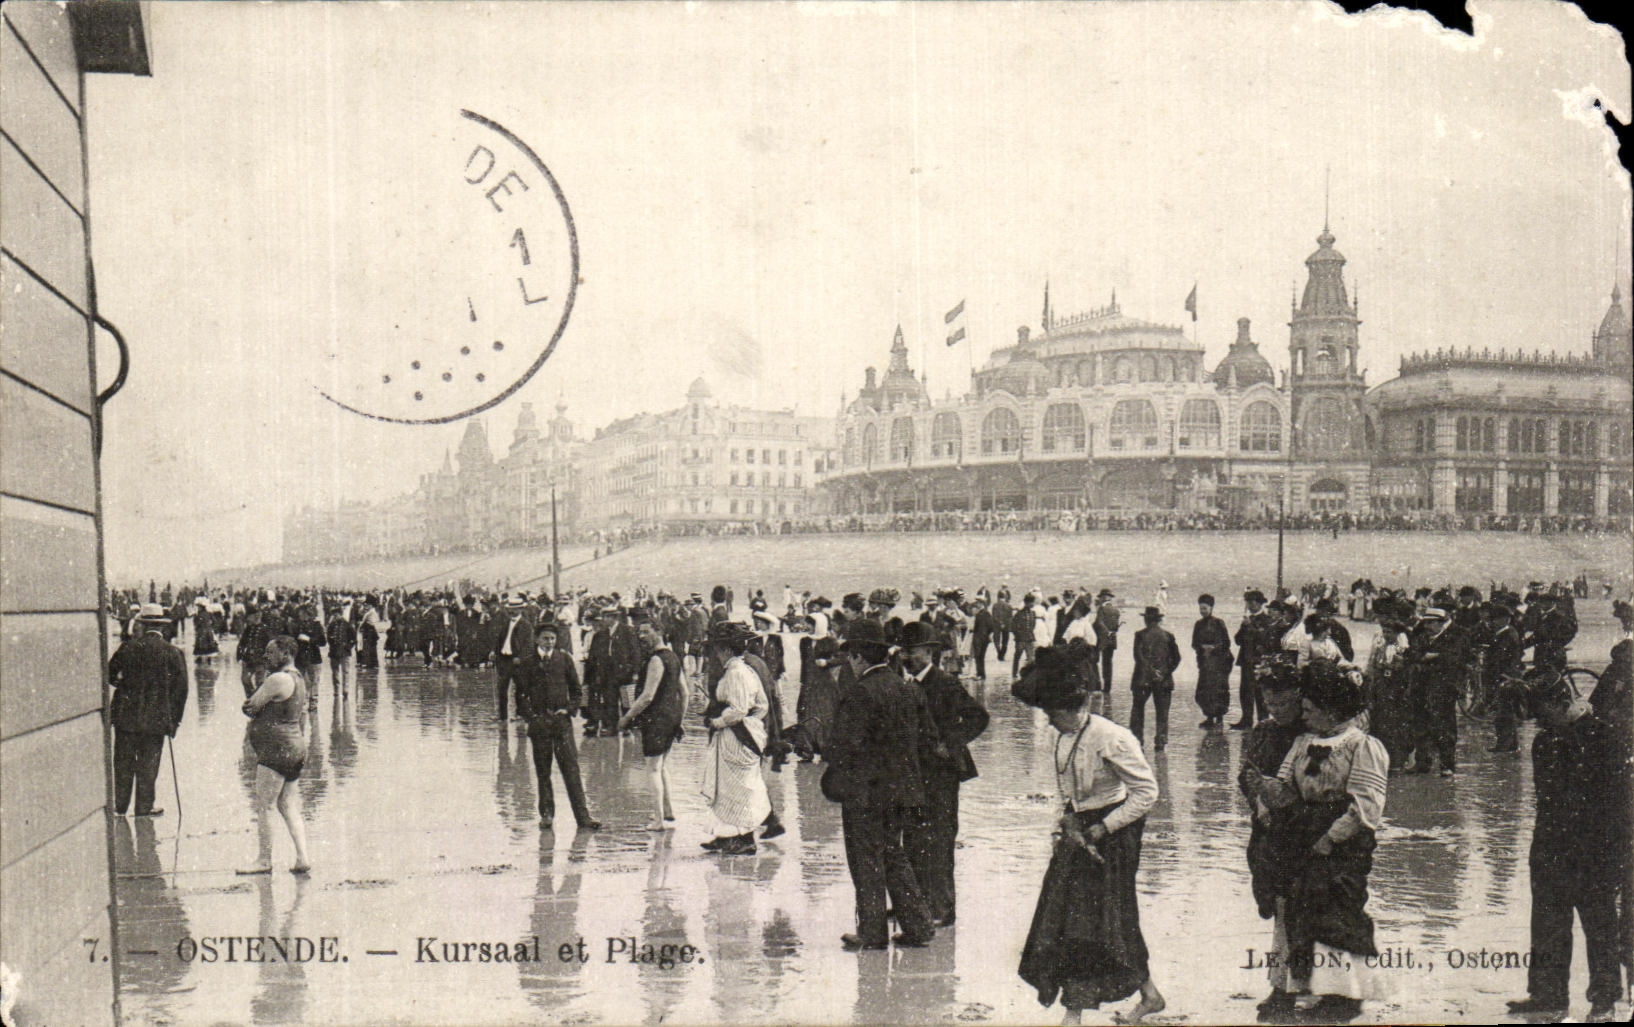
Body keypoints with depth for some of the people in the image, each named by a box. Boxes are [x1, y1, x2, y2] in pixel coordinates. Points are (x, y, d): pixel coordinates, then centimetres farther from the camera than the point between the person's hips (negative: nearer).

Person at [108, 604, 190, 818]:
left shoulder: (128, 648, -4)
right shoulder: (173, 653, -5)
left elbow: (109, 675, 6)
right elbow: (181, 689, -4)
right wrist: (174, 720, 4)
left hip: (125, 716, 1)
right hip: (156, 719, -1)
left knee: (123, 763, 12)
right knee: (148, 765, 7)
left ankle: (120, 806, 19)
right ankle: (144, 808, 12)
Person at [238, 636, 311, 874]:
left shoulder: (277, 679, -15)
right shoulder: (298, 678, 15)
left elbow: (250, 707, -12)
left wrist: (250, 707, 9)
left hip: (276, 749, -10)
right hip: (295, 747, 10)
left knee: (264, 806, -3)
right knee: (288, 806, 9)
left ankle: (264, 860, 2)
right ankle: (302, 859, 4)